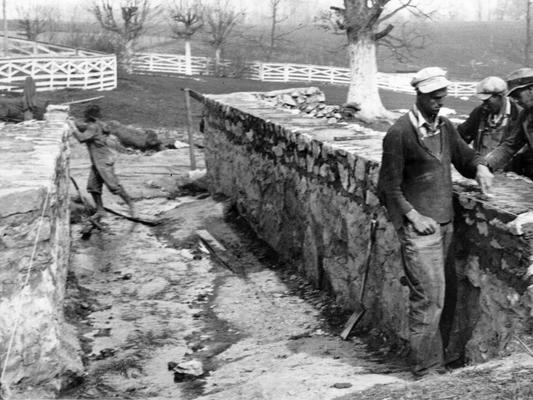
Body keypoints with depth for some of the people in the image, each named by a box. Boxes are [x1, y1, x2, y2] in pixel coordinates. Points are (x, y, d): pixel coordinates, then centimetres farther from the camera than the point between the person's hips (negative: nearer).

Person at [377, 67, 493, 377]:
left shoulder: (445, 127, 10)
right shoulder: (400, 134, -12)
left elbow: (464, 155, 24)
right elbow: (389, 186, -9)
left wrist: (480, 168, 2)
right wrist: (413, 216, -16)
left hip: (446, 222, 7)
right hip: (418, 226, -7)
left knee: (436, 294, 11)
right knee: (429, 298, -7)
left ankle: (433, 358, 20)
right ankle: (426, 366, 2)